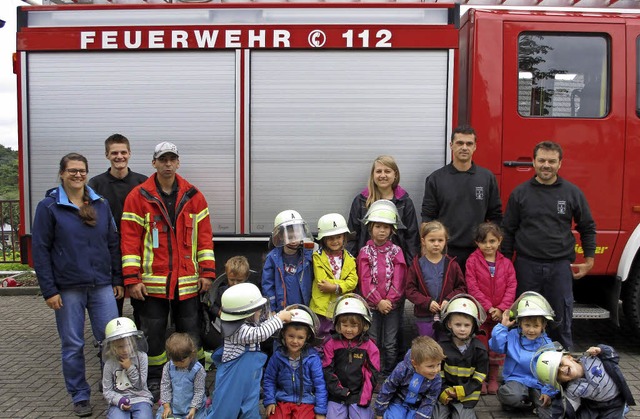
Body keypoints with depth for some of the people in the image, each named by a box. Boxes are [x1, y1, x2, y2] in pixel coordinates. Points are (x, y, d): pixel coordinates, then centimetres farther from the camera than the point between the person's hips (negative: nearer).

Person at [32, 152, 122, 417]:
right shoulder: (48, 206, -2)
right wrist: (49, 291, -8)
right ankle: (80, 397, 21)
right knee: (72, 345, 6)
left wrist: (118, 280, 8)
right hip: (68, 289, -2)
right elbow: (40, 251, -4)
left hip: (102, 286, 3)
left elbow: (113, 244, 11)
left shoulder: (101, 204, 8)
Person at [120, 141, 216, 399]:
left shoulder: (193, 196, 5)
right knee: (152, 334, 9)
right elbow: (130, 239, -4)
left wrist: (207, 271, 1)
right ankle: (153, 383, 26)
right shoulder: (138, 197, -1)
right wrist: (132, 278, -9)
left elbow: (204, 236, 6)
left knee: (191, 332, 11)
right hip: (152, 282, -1)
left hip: (188, 282, 2)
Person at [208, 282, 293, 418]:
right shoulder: (238, 331, -28)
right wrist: (280, 318, -26)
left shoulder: (250, 325, 3)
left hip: (250, 380, 9)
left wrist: (283, 315, 4)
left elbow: (264, 324, 20)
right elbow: (260, 333, -37)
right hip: (232, 381, -9)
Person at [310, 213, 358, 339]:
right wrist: (343, 284, -13)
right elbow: (322, 281, -14)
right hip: (323, 307, -3)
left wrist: (335, 287, -19)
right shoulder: (318, 257, -4)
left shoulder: (349, 258, 6)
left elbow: (353, 281, -6)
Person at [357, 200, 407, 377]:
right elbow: (365, 280, -7)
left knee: (391, 344, 6)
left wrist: (389, 301, -15)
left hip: (393, 304, 0)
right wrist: (378, 301, -15)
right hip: (372, 303, 0)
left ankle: (389, 375, 19)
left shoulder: (396, 251, 2)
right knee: (372, 342, 7)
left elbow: (398, 280, -5)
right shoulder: (365, 252, 0)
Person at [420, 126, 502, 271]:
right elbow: (427, 218, 2)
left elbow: (496, 217, 8)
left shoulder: (487, 178, 6)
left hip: (478, 252, 1)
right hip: (444, 253, -1)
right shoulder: (436, 179, 3)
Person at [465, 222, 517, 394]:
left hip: (500, 314, 3)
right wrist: (489, 307, -16)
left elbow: (511, 287, -2)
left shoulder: (506, 263, 3)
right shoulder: (472, 261, -6)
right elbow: (472, 287, -12)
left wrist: (501, 309, -14)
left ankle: (493, 379, 26)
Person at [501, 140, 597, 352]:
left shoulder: (572, 192, 4)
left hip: (561, 266, 0)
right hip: (527, 265, 0)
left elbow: (588, 228, 12)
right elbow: (508, 230, 7)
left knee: (561, 321, 6)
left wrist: (589, 260, 7)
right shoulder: (520, 193, 3)